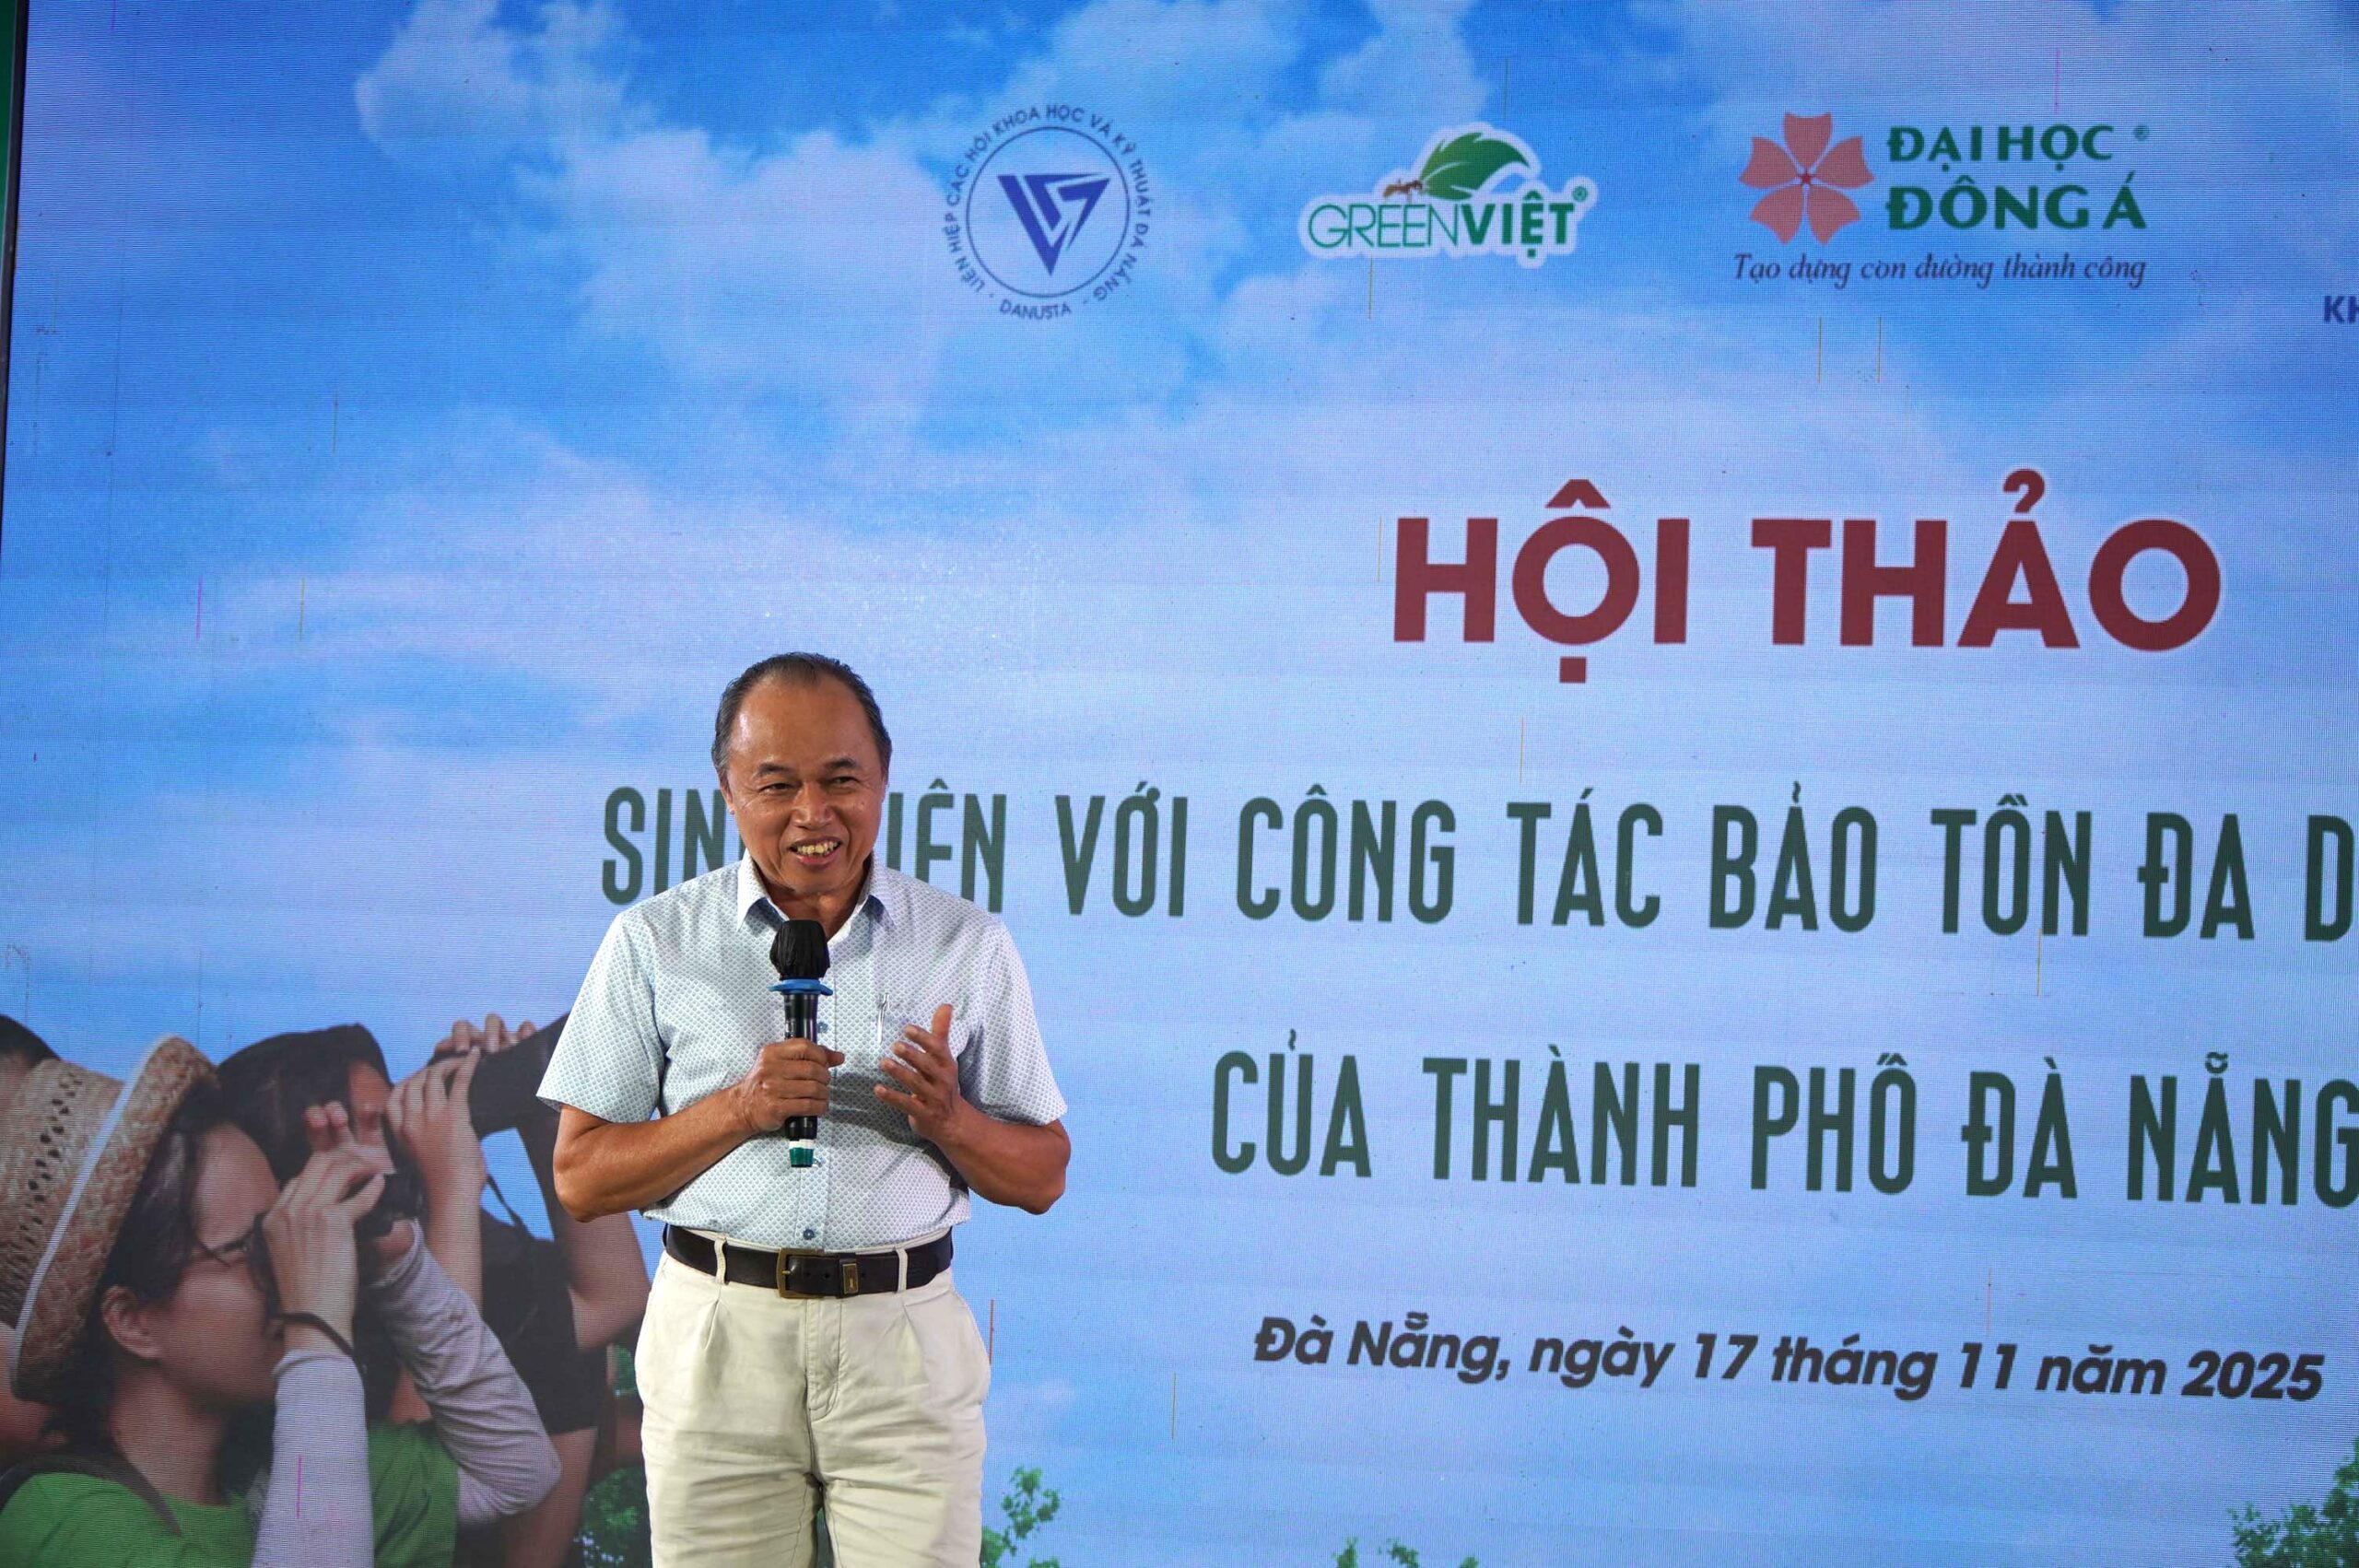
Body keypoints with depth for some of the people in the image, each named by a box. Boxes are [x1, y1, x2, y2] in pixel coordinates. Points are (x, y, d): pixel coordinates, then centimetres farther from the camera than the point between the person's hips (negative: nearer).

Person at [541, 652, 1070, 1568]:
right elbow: (580, 1179, 3)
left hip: (904, 1338, 1)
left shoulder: (969, 947, 9)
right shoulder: (655, 942, 5)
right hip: (718, 1344, 0)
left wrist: (948, 1120, -11)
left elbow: (1042, 1178, 10)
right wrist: (738, 1109, -12)